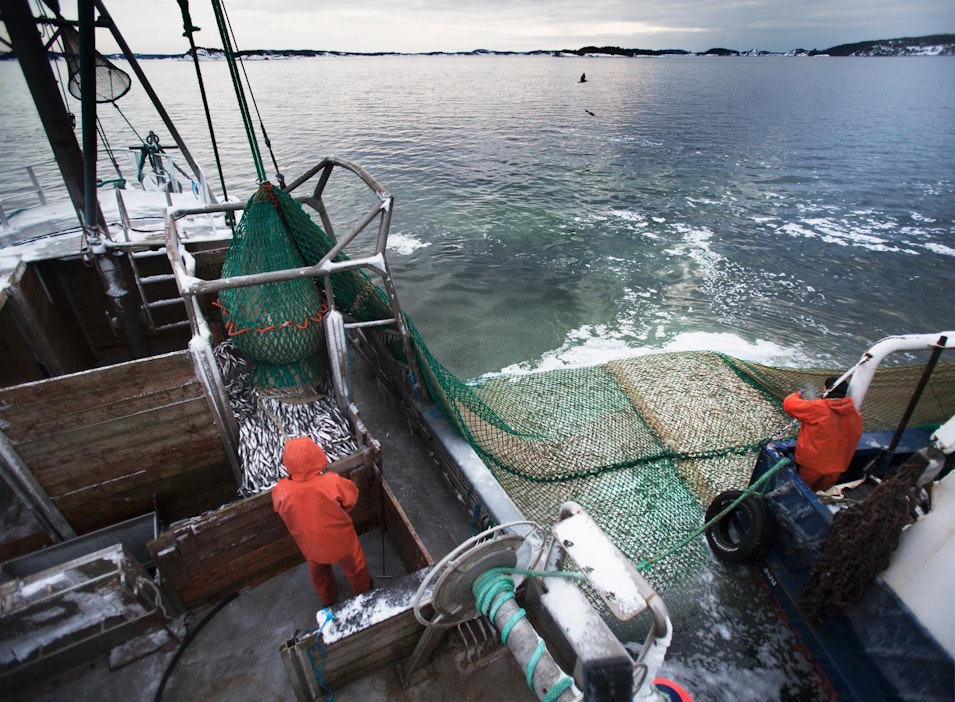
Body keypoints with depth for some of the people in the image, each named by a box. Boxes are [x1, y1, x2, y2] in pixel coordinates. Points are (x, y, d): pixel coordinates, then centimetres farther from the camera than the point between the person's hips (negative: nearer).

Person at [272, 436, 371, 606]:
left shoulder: (280, 491, -32)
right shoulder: (333, 483, -38)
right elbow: (352, 497, -16)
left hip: (311, 544, 2)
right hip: (340, 539, -2)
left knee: (318, 573, 34)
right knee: (354, 566, 30)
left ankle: (327, 599, 61)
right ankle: (363, 591, 56)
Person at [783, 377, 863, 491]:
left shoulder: (817, 408, -22)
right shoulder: (855, 414, -3)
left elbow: (789, 404, -15)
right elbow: (853, 440, 10)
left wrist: (797, 395, 5)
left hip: (813, 464, -5)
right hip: (836, 466, 5)